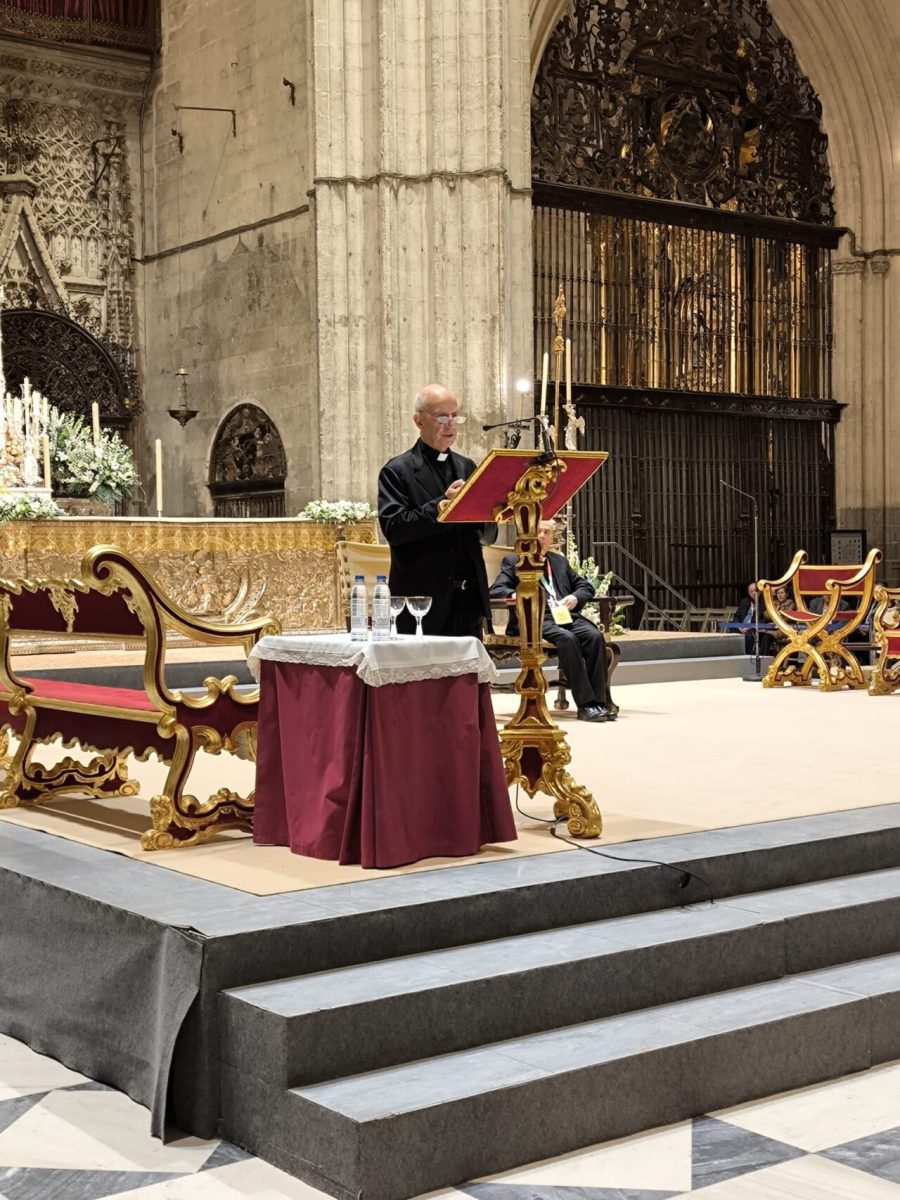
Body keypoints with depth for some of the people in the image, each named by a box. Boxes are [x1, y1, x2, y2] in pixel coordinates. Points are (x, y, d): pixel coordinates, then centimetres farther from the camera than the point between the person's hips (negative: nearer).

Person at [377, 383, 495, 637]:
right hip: (423, 601, -5)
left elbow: (489, 536, 16)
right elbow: (393, 528, -14)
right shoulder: (397, 471, -1)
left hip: (468, 601, 5)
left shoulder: (466, 467, 15)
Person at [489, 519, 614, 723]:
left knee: (595, 636, -26)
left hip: (566, 615, 5)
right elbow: (495, 590, 4)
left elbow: (585, 586, 28)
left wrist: (575, 597, 3)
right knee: (567, 638, -34)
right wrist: (514, 594, -19)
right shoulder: (513, 561, 15)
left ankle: (599, 702, -27)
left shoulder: (559, 561, 29)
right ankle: (585, 704, -34)